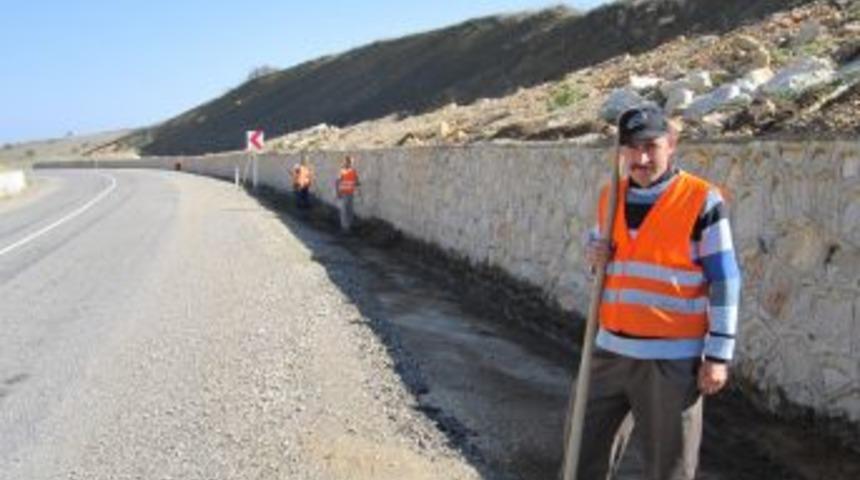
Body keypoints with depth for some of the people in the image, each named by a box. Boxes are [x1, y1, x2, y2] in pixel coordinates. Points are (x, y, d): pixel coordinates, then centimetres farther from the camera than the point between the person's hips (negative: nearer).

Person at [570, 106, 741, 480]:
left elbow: (724, 282, -9)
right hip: (610, 351, 6)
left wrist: (718, 355, -11)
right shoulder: (610, 197, 7)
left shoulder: (702, 201, -10)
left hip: (671, 360, -5)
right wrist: (593, 254, -2)